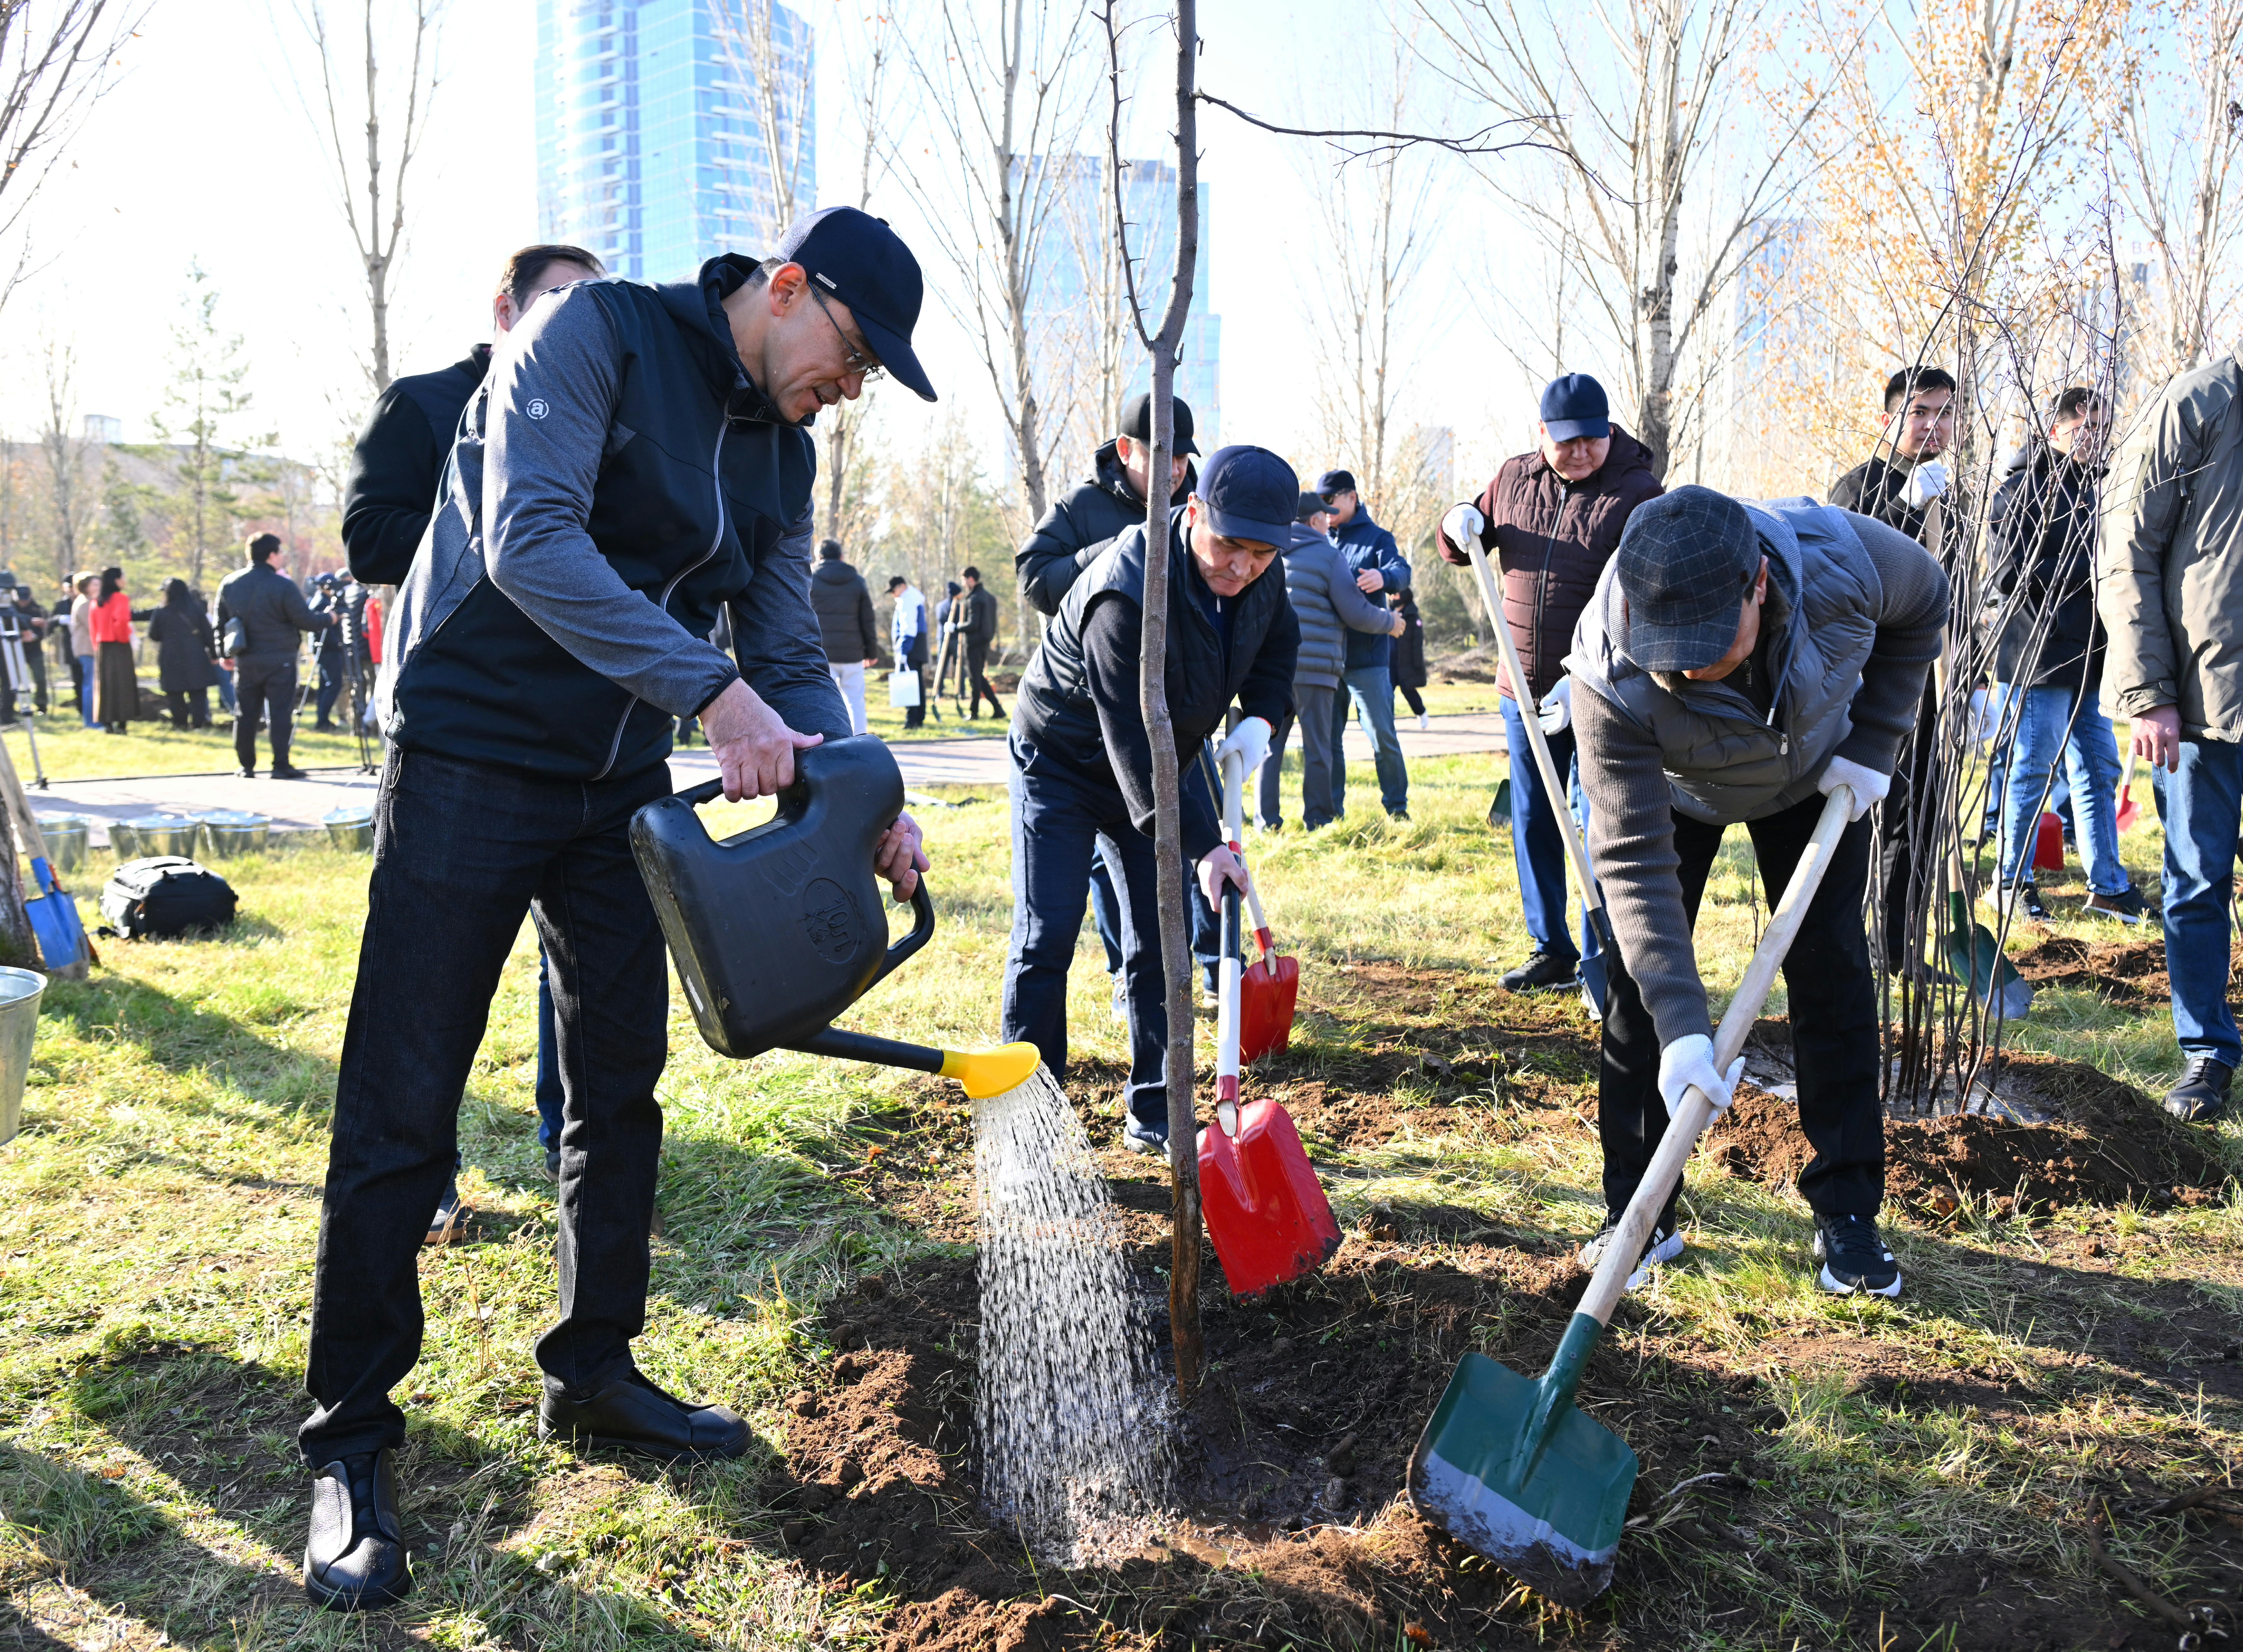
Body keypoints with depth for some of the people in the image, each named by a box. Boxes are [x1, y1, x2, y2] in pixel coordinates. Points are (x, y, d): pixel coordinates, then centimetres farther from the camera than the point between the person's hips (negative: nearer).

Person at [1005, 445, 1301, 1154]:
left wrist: (1261, 716, -9)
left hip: (1157, 772, 6)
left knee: (1161, 942, 3)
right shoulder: (1124, 597, -36)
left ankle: (1155, 1116, 13)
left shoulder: (1260, 578, -13)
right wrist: (1202, 844, -39)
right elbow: (1134, 743, -37)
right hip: (1060, 766, -6)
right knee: (1045, 941, -8)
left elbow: (1279, 643, 10)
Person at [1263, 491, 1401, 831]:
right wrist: (1390, 622, 11)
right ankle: (1318, 819, 7)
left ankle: (1267, 819, 7)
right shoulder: (1329, 556, -5)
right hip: (1315, 666, -4)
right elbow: (1357, 614, -7)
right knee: (1317, 746, 3)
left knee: (1270, 742, 9)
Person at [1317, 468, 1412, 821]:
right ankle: (1331, 810, 15)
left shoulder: (1376, 537, 3)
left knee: (1383, 736, -4)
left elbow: (1401, 572, -15)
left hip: (1367, 656, -4)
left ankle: (1397, 807, 7)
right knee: (1326, 737, 7)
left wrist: (1383, 577, -39)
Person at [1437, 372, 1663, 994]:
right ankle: (1551, 951, 23)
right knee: (1533, 824, 11)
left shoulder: (1637, 494, -8)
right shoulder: (1513, 478, 8)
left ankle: (1600, 959, 9)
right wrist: (1460, 527, -2)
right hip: (1524, 690, 5)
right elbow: (1466, 547, 23)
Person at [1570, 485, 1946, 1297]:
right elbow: (1635, 864, -39)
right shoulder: (1610, 681, -41)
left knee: (1831, 971, -4)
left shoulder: (1844, 559, -37)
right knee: (1639, 982, -8)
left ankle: (1848, 1216, 8)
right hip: (1673, 790, -1)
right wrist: (1683, 1026, -45)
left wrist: (1871, 744, -14)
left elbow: (1924, 606, -9)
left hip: (1815, 775, 2)